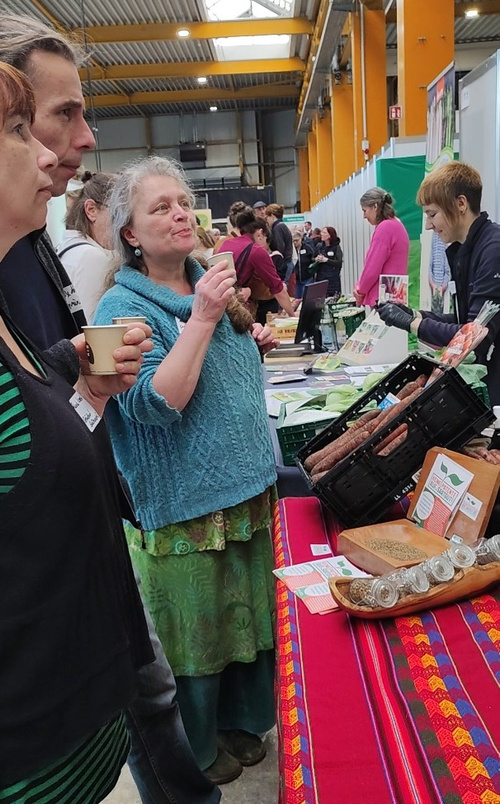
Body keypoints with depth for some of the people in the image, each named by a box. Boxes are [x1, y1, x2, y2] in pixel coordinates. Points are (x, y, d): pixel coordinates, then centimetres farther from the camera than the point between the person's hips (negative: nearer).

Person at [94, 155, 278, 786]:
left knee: (246, 611, 21)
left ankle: (240, 721, 45)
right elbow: (154, 404, -25)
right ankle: (197, 750, 37)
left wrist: (252, 341, 2)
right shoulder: (123, 307, -14)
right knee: (194, 626, 11)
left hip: (247, 488, 7)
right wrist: (203, 318, -26)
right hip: (183, 504, -7)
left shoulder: (208, 284, 9)